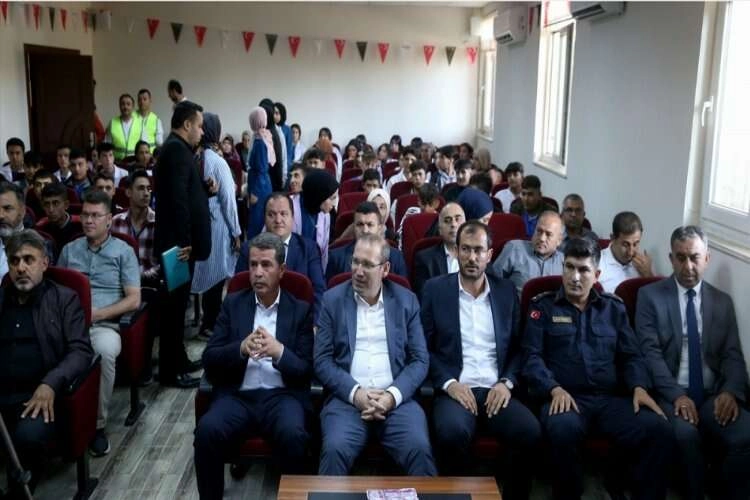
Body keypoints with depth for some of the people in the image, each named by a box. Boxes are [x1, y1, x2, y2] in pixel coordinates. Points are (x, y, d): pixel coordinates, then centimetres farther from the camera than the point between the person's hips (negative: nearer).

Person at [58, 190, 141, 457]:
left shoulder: (124, 252, 9)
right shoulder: (69, 250, 20)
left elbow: (134, 300, 2)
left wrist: (98, 314, -10)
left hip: (105, 325, -2)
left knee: (104, 351, -38)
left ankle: (98, 424, -21)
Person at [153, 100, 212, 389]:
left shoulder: (175, 148, 16)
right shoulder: (177, 150, -16)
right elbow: (177, 198, -24)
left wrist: (205, 188, 5)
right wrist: (184, 241, -24)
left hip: (179, 240, 11)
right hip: (179, 241, -11)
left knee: (177, 302, 16)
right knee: (175, 303, -4)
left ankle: (177, 360, 27)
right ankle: (170, 370, 3)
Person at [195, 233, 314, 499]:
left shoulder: (300, 309, 7)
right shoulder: (233, 304, 11)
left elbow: (306, 371, 1)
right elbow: (209, 359, 4)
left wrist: (279, 352, -20)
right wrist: (241, 348, -16)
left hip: (282, 395, -1)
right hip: (238, 395, 2)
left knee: (293, 435, -32)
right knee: (207, 430, -27)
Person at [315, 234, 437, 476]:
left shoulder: (406, 300, 9)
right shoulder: (332, 299, 7)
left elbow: (420, 359, 5)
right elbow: (322, 360, 2)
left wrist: (393, 395, -11)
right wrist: (355, 393, -12)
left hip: (397, 399, 1)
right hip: (347, 398, 0)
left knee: (419, 449, -26)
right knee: (335, 449, -28)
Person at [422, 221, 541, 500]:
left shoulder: (506, 291, 13)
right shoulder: (435, 289, 6)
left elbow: (518, 347, 14)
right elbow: (424, 347, 2)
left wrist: (507, 383, -4)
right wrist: (449, 383, -11)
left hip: (496, 390, 2)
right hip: (455, 389, -2)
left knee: (530, 432, -26)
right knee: (452, 432, -34)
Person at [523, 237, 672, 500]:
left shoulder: (614, 307, 21)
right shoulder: (542, 306, 11)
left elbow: (631, 355, 15)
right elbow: (532, 356, 1)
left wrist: (639, 387, -6)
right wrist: (554, 389, -17)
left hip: (611, 399, 3)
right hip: (565, 397, -3)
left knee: (659, 429, -26)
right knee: (564, 428, -37)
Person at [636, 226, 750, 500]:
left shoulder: (722, 301, 15)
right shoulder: (650, 295, 4)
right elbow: (650, 352, -5)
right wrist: (676, 394, -18)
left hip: (714, 395, 3)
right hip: (672, 394, -3)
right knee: (686, 434, -33)